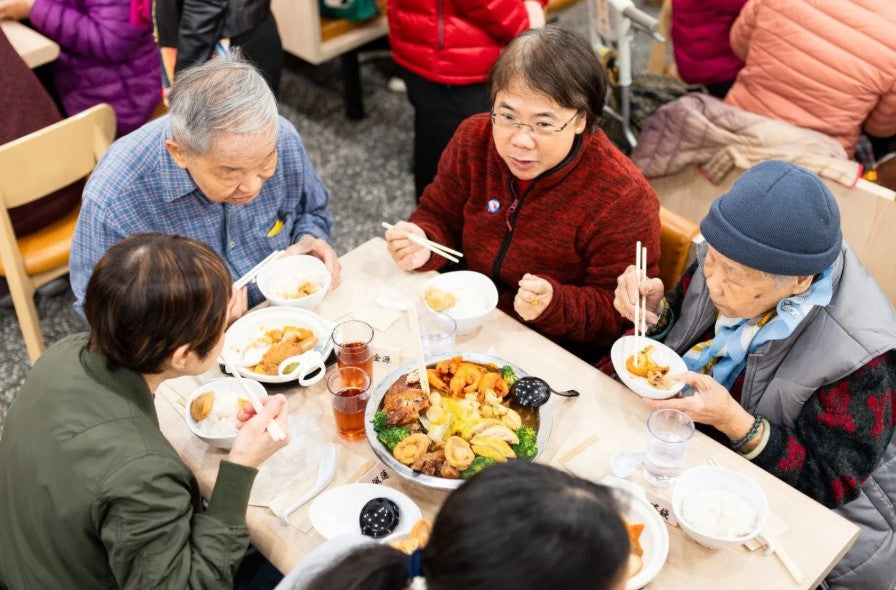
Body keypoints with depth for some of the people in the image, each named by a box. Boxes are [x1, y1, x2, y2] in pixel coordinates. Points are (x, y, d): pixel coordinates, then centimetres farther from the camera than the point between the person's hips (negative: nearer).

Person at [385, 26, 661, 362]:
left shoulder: (622, 198, -23)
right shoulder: (474, 140, -8)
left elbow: (618, 317, -15)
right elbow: (440, 216, 7)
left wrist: (552, 304, -34)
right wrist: (422, 245, -17)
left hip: (560, 359, -3)